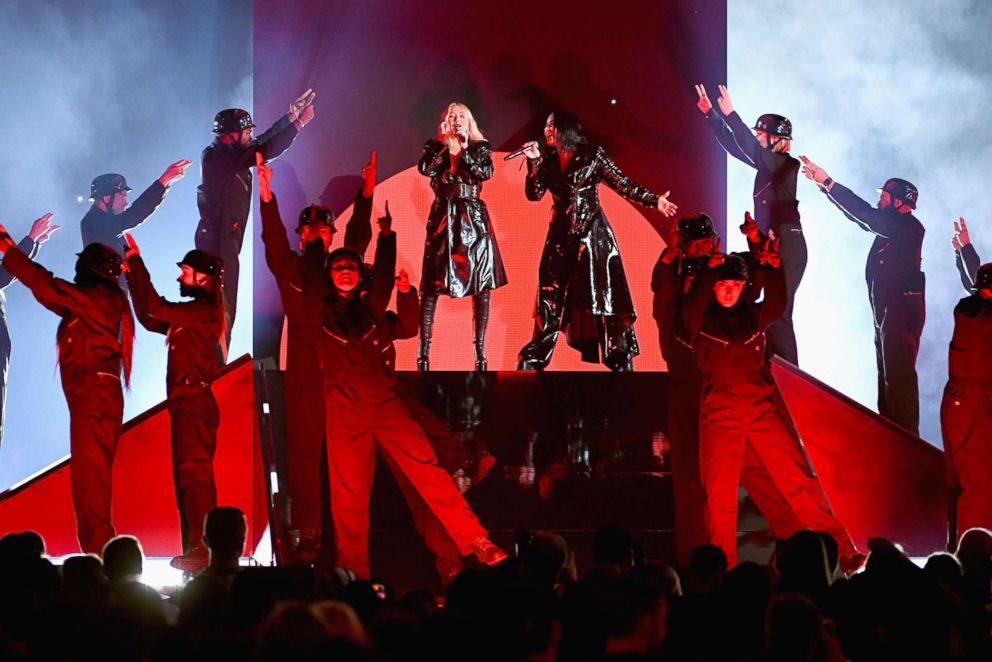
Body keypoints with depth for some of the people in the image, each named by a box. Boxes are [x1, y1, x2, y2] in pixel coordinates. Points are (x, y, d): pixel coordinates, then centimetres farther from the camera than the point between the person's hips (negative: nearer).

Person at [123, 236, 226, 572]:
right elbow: (149, 318, 23)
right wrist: (133, 276, 16)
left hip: (195, 402, -10)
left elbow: (156, 309, -20)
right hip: (185, 402, 10)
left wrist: (136, 262, -14)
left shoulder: (204, 311, -11)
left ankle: (202, 550, -18)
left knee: (194, 472, -14)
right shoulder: (190, 313, 18)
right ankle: (193, 550, 13)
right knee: (187, 475, 10)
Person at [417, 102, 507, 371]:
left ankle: (480, 351, 2)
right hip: (442, 217, 0)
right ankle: (424, 350, -5)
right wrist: (447, 147, -10)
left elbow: (486, 172, -8)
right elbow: (425, 168, -8)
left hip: (473, 217, 0)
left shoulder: (480, 147, 10)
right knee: (431, 284, -6)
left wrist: (463, 150, -10)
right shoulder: (435, 146, 11)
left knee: (481, 283, -3)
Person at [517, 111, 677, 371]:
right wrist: (533, 161, -5)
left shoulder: (592, 155, -3)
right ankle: (532, 361, 9)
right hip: (561, 236, 4)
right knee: (551, 300, 4)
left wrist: (654, 200, -15)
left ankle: (621, 361, -1)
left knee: (603, 295, -5)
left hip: (592, 234, -4)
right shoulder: (548, 160, 10)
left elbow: (622, 184, -4)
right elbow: (534, 194, 6)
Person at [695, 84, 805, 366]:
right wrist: (710, 114, 20)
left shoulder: (787, 164, -11)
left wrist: (730, 115, -27)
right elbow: (735, 146, 21)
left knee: (778, 314, -12)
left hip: (787, 246, -9)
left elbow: (752, 149, -25)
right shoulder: (767, 163, 13)